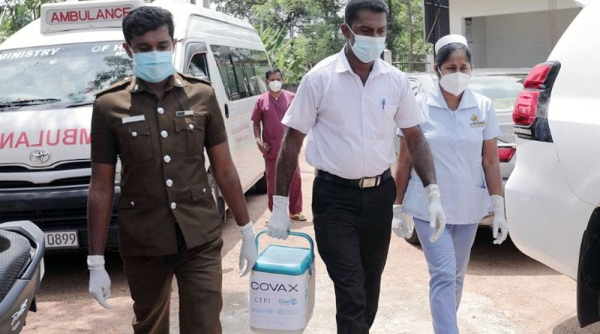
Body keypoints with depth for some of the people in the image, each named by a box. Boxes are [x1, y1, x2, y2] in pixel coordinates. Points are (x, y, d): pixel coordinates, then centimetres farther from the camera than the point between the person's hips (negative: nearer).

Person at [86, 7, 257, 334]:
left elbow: (224, 170, 5)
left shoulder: (202, 96, 0)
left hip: (201, 241, 0)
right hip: (142, 246, 1)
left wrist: (247, 233, 6)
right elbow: (101, 187, -1)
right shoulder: (109, 106, -4)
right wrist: (96, 262, -2)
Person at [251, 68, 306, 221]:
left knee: (295, 178, 4)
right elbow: (256, 123, 4)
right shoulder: (261, 100, 1)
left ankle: (295, 211, 17)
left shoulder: (291, 97, 3)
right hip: (271, 149, 0)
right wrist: (259, 141, -8)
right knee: (273, 182, 8)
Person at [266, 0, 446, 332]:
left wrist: (433, 194, -2)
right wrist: (279, 205, -8)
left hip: (379, 194, 4)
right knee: (351, 291, -5)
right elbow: (292, 141, -6)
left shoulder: (396, 81, 0)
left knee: (370, 286, 17)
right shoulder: (320, 78, -9)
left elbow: (414, 136, 7)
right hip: (334, 196, -4)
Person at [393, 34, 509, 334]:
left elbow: (491, 162, 3)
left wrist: (499, 209, 0)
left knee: (456, 276, 17)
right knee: (443, 275, -11)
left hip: (469, 208, 3)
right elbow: (404, 162, -2)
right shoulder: (419, 107, -6)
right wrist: (397, 208, 0)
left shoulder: (483, 107, 0)